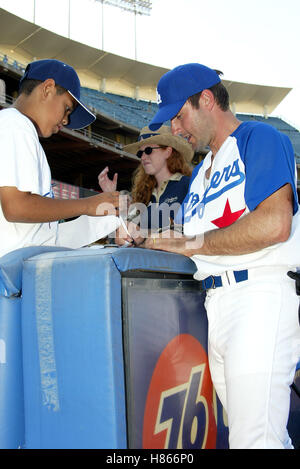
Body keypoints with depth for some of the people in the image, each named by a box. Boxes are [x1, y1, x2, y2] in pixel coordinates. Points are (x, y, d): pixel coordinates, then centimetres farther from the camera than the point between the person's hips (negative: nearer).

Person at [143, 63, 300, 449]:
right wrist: (143, 240, 4)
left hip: (261, 294, -8)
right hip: (215, 302, 8)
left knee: (255, 439, -15)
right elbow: (189, 242, 22)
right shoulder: (199, 174, 27)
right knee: (244, 432, 7)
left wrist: (191, 243, -8)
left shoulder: (259, 138, 0)